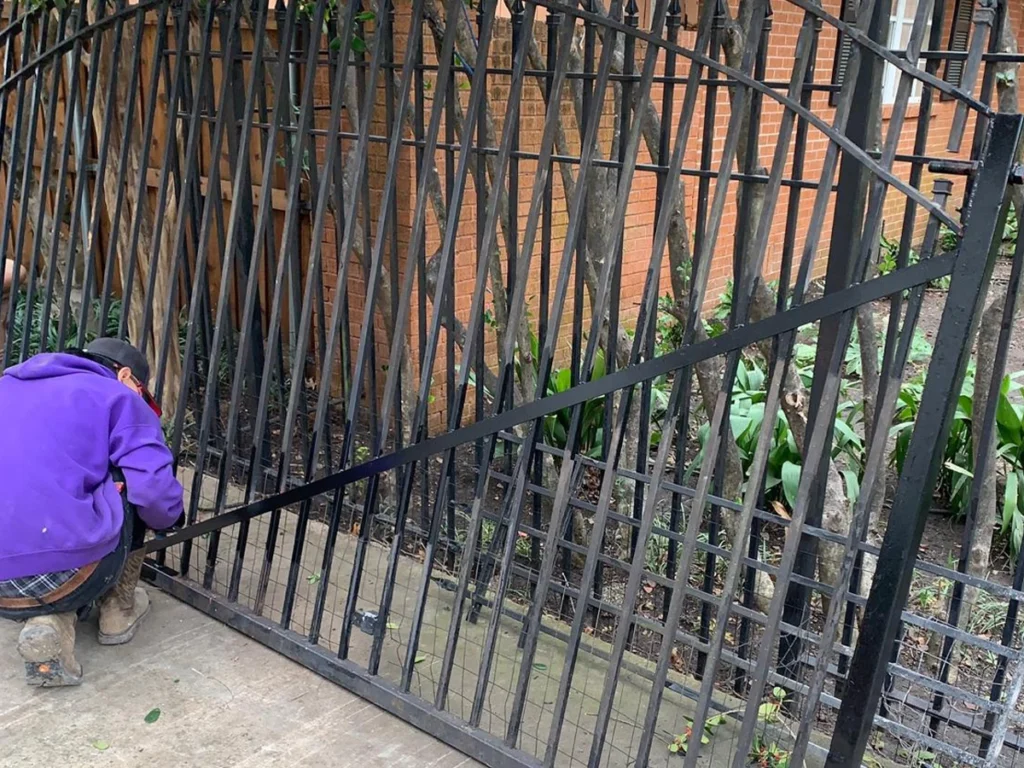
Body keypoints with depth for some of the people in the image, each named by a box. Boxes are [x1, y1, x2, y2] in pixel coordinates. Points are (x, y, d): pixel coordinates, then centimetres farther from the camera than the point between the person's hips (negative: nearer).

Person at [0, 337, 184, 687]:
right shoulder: (118, 398, 4)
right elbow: (157, 494, -8)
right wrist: (164, 520, 16)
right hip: (63, 574, -5)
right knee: (133, 489, 20)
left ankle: (49, 623, 7)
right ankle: (119, 611, 26)